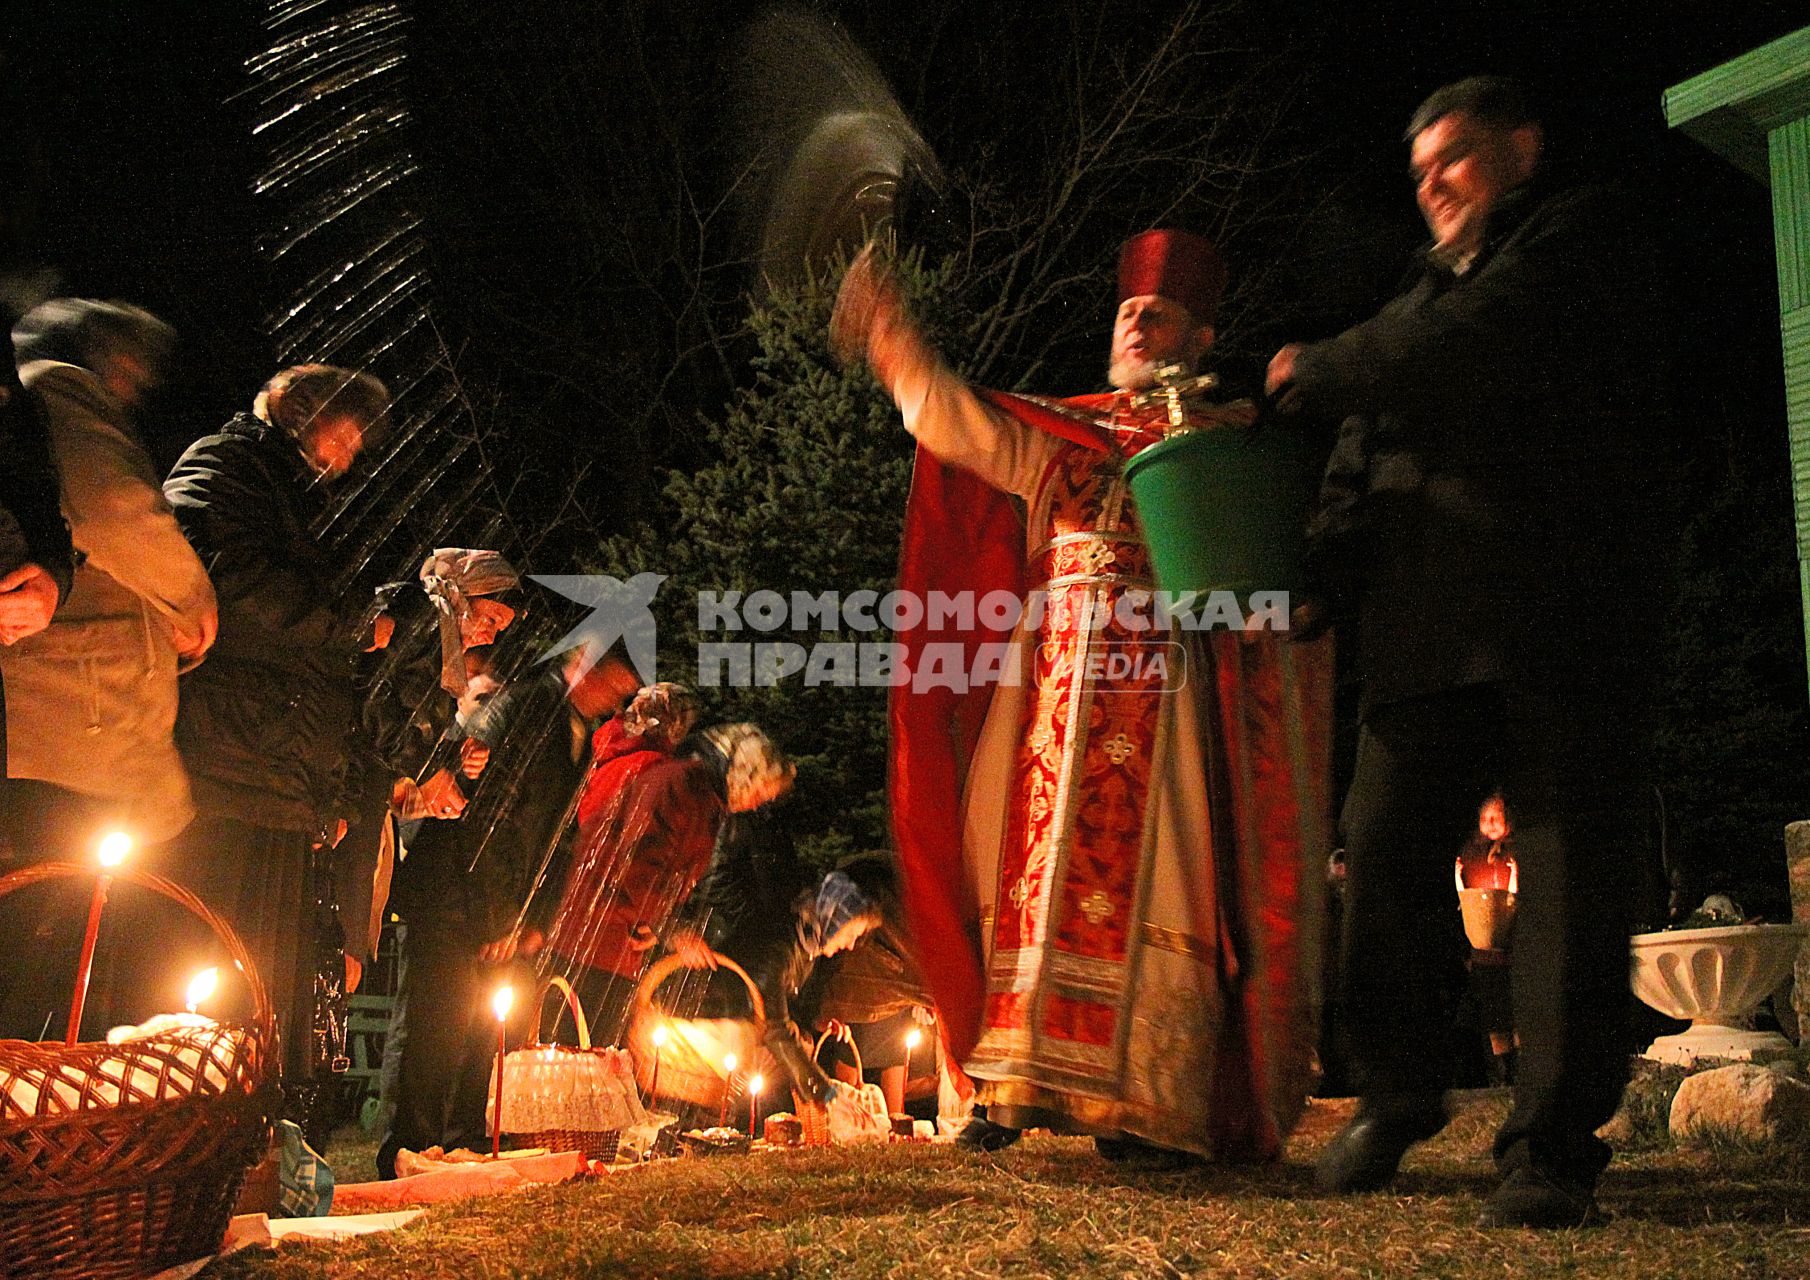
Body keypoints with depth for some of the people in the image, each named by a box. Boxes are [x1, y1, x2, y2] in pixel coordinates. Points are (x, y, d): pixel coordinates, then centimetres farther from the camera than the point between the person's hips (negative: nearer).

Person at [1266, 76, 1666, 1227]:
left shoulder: (1585, 236, 7)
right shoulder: (1431, 289, 28)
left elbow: (1461, 350, -11)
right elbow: (1365, 456, 21)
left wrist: (1313, 372, 3)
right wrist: (1317, 576, 4)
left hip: (1563, 621, -6)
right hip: (1426, 632, 6)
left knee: (1569, 877, -4)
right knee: (1384, 857, 1)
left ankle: (1554, 1144, 5)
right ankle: (1396, 1097, 19)